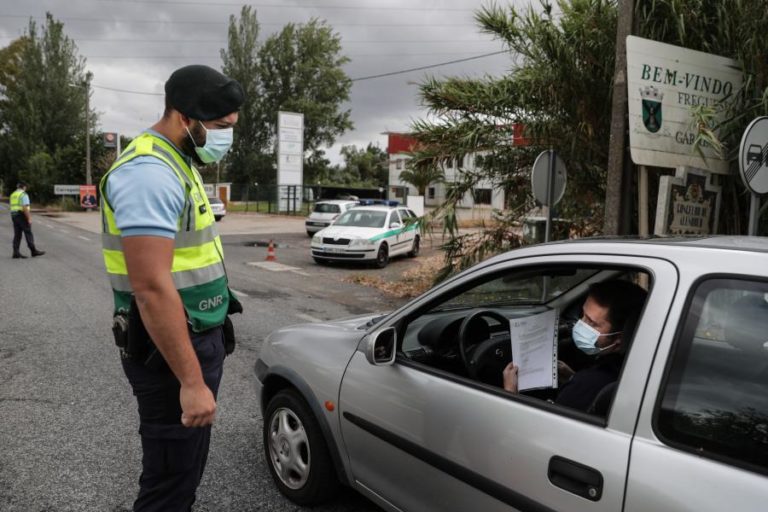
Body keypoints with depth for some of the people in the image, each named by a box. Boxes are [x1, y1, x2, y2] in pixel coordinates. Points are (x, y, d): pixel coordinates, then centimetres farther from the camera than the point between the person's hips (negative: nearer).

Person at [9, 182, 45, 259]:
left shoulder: (13, 195, 16)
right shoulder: (24, 194, -10)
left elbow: (13, 207, 19)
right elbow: (25, 208, -19)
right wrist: (29, 218, -18)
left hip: (14, 216, 8)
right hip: (22, 216, -8)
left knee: (17, 235, 5)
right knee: (28, 234, -2)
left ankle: (16, 253, 0)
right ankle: (33, 251, 0)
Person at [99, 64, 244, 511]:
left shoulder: (177, 165, 12)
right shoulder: (150, 173, -22)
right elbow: (152, 288, -28)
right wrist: (191, 380, -26)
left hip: (198, 338, 10)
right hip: (171, 348, -10)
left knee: (184, 463, 23)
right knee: (173, 473, 4)